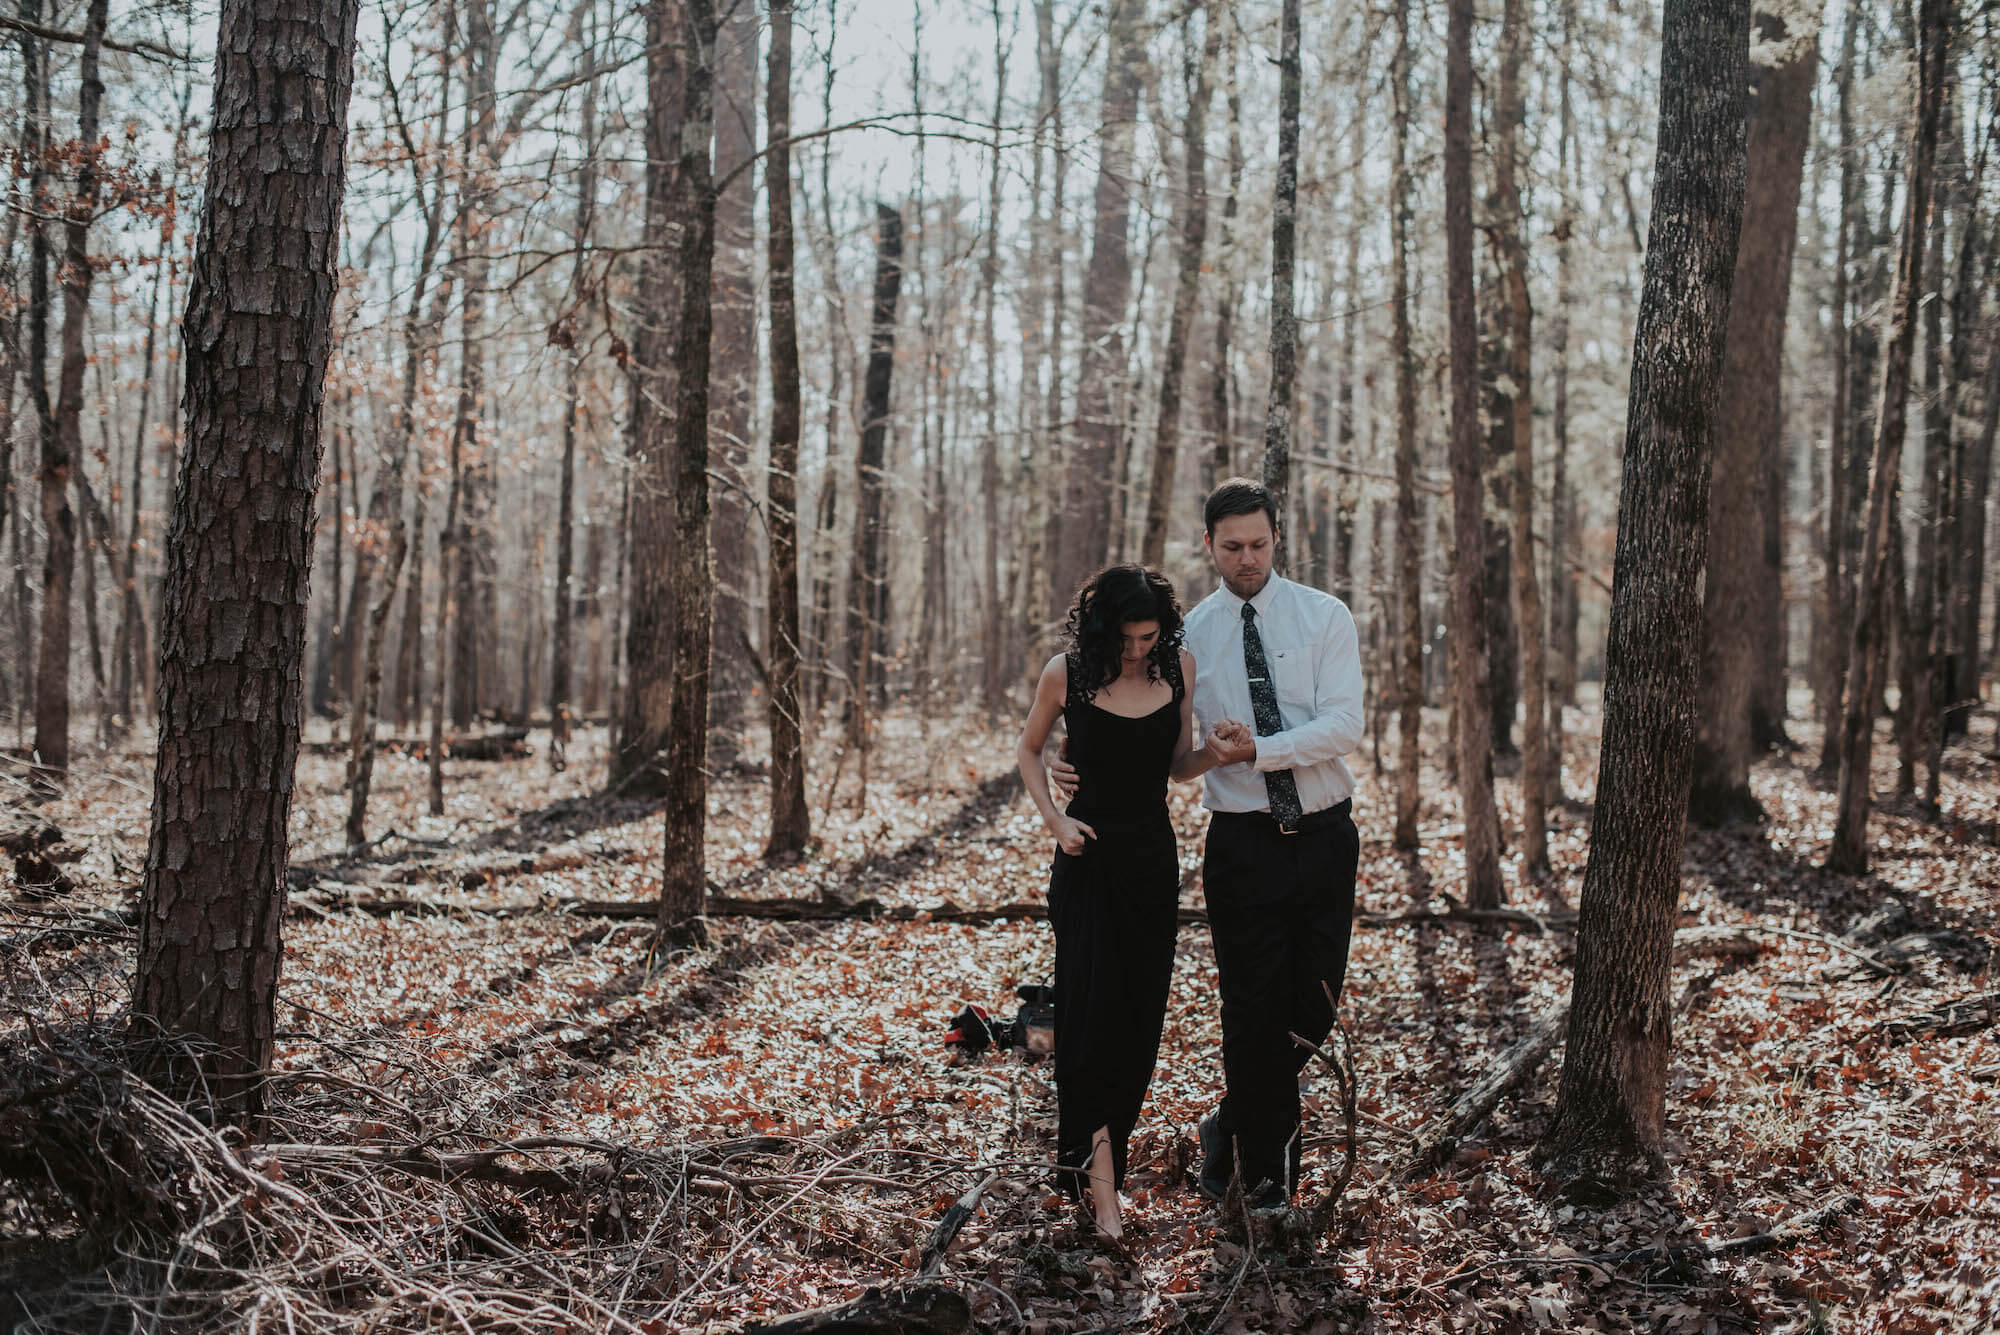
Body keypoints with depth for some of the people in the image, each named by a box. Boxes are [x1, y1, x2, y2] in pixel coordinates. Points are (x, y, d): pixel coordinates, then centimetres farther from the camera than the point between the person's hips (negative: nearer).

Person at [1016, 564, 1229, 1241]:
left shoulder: (1178, 666, 1)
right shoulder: (1067, 673, -7)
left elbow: (1179, 764, 10)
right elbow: (1029, 750, 8)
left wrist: (1218, 751, -12)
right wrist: (1053, 819, -5)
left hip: (1153, 860, 3)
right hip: (1089, 858, -3)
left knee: (1140, 1020, 5)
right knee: (1092, 1014, -9)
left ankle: (1095, 1154, 21)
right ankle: (1101, 1182, -7)